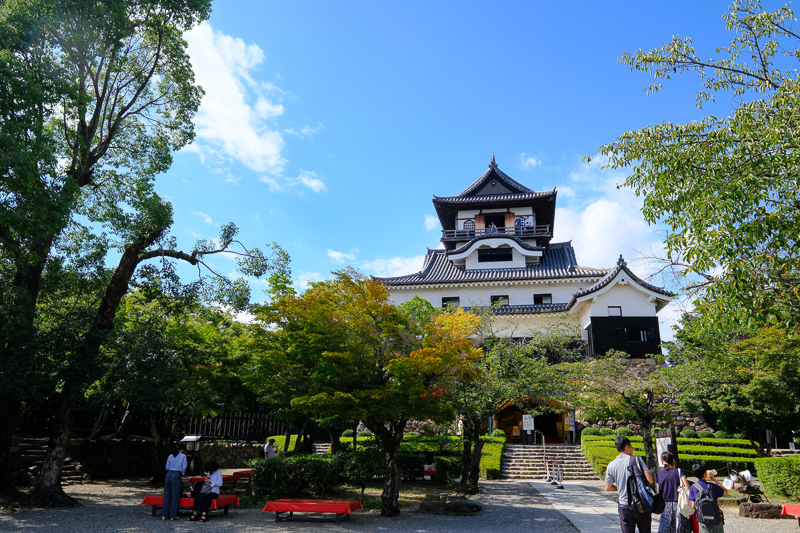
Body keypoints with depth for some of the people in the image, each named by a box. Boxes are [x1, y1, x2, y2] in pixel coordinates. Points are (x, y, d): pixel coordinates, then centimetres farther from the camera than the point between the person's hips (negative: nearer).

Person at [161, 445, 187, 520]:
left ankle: (164, 515, 13)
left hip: (169, 474, 4)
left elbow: (167, 467, 12)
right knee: (175, 496, 2)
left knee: (167, 495, 10)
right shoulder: (183, 456, 1)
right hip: (177, 476, -4)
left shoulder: (170, 456, 13)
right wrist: (182, 474, 14)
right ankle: (173, 515, 4)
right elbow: (184, 467, -3)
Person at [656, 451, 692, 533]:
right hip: (678, 505, -2)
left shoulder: (660, 475, 6)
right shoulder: (678, 471, -2)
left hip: (666, 507, 2)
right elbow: (687, 488, -10)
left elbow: (659, 493, 9)